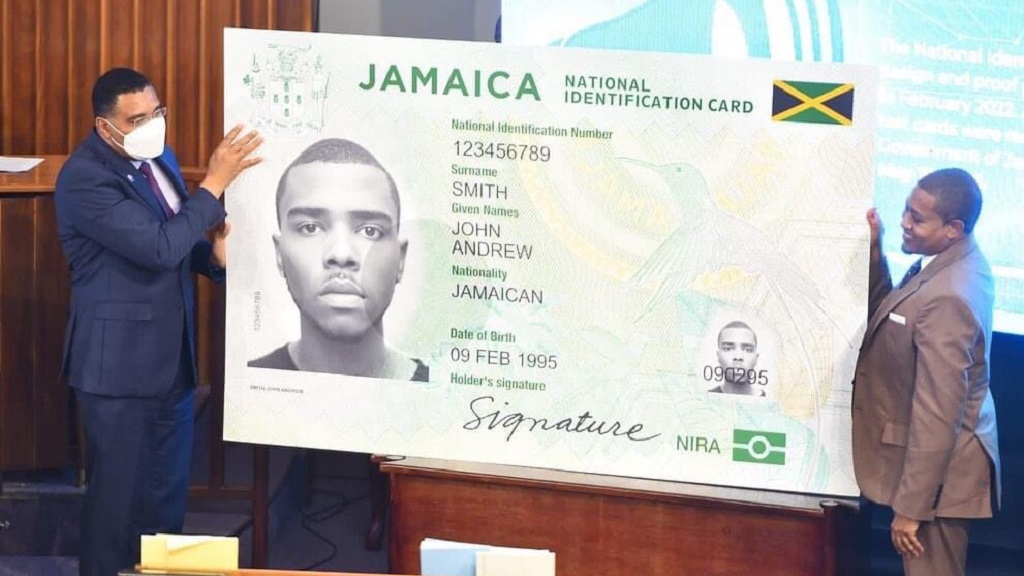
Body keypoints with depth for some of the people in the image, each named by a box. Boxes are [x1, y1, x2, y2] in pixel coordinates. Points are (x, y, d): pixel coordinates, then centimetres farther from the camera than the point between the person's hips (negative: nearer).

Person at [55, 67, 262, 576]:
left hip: (170, 355, 8)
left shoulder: (158, 157, 7)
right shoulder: (85, 179, -20)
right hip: (118, 360, -8)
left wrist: (214, 254, -4)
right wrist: (215, 182, -23)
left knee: (167, 488, 17)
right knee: (117, 491, 2)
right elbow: (158, 247, -27)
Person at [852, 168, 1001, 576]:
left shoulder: (946, 299, -29)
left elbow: (936, 415, -27)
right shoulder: (956, 261, 0)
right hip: (937, 461, 10)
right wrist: (875, 254, -4)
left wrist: (910, 507, -22)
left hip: (937, 467, -10)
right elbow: (891, 319, 9)